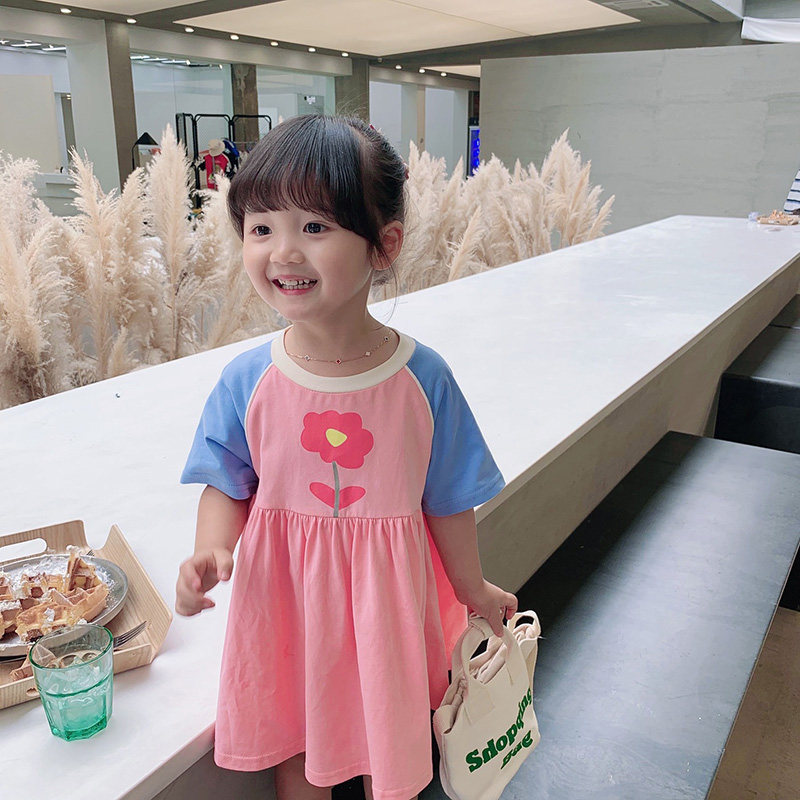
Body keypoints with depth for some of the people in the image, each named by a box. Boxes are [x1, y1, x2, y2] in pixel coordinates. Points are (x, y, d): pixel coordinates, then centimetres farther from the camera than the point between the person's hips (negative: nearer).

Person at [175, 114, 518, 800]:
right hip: (285, 595, 1)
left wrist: (474, 590, 7)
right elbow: (226, 485, -2)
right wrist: (211, 552, -21)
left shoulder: (422, 377, -17)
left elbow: (447, 500, -5)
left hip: (386, 593, 0)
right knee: (293, 745, 23)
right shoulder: (248, 380, -14)